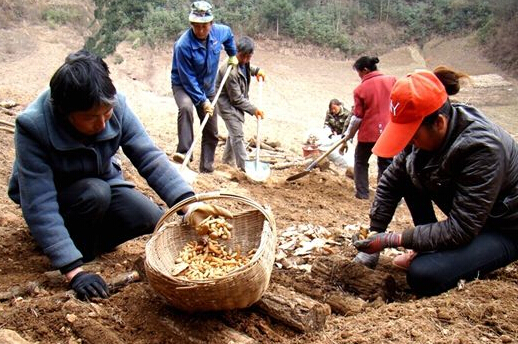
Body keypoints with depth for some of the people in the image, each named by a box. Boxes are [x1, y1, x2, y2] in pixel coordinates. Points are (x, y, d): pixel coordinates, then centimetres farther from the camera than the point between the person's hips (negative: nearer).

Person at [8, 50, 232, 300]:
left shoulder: (116, 106, -23)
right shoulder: (33, 127, -33)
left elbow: (149, 157, -25)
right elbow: (39, 206, -34)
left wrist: (188, 203, -40)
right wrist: (73, 271, -39)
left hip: (104, 185, 4)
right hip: (57, 199, -4)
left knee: (155, 220, -17)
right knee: (96, 192, -35)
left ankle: (89, 240, 6)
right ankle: (81, 250, -7)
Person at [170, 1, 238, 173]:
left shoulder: (219, 31, -14)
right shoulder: (183, 45, -30)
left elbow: (229, 35, 14)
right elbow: (188, 79, -25)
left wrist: (233, 55, 18)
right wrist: (202, 101, -23)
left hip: (207, 87, 6)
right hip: (183, 86, -5)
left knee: (211, 132, 8)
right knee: (186, 107, -41)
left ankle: (207, 168, 20)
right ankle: (183, 152, -38)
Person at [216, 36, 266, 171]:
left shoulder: (243, 62, -6)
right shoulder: (231, 71, -32)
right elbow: (236, 99, -25)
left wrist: (256, 70, 3)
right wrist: (254, 110, -20)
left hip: (237, 101, 10)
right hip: (227, 103, -10)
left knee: (234, 132, 19)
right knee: (237, 134, -12)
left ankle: (227, 161, 35)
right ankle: (245, 167, -10)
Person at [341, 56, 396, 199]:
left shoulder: (360, 89, -7)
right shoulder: (392, 80, 0)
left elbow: (357, 118, -5)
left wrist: (346, 138, 4)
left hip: (368, 132, -2)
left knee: (361, 162, 19)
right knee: (385, 165, 12)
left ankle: (362, 193, 19)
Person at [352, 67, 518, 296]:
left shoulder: (482, 148, -34)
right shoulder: (425, 132, -12)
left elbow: (460, 230, -32)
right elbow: (390, 183, -4)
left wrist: (391, 240, -30)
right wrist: (372, 242, -5)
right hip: (465, 217, 8)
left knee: (423, 277, -28)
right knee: (408, 175, -8)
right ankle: (428, 251, 3)